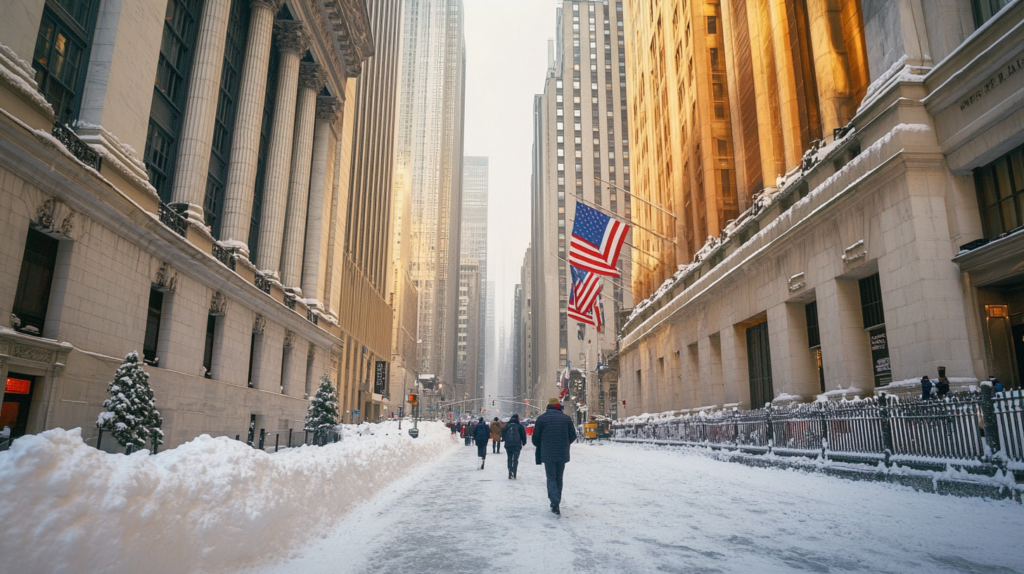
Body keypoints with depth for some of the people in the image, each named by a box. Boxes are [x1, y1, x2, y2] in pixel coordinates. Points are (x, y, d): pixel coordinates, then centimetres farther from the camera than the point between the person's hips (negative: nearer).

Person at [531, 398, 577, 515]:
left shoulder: (541, 418, -3)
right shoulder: (566, 418, 3)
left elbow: (535, 437, -1)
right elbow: (573, 436, 6)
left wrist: (541, 447, 20)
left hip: (547, 454, -2)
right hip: (562, 454, 2)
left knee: (551, 477, 1)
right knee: (559, 478, 15)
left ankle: (555, 502, -19)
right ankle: (556, 502, 20)